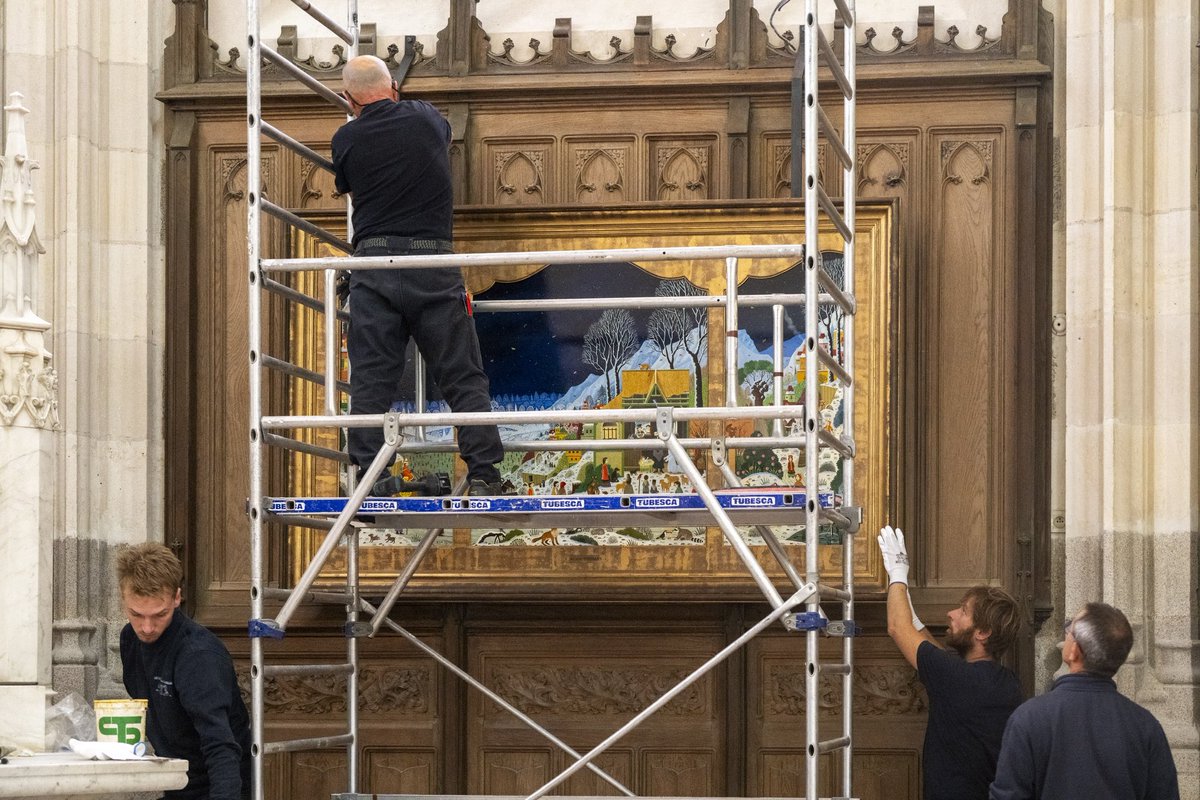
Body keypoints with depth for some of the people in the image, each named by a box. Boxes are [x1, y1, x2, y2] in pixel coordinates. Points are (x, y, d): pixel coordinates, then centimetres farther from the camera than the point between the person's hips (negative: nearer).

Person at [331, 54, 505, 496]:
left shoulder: (346, 139, 4)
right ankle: (483, 473, -1)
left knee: (371, 380, 2)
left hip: (373, 260, 0)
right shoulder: (427, 120, 7)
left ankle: (367, 481, -4)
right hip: (433, 259, 0)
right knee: (463, 376, 4)